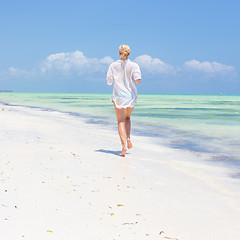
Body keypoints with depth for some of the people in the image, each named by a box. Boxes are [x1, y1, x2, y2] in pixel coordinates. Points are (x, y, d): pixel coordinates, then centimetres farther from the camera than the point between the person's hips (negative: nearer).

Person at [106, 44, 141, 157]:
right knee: (127, 118, 23)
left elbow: (109, 82, 1)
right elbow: (138, 80, -13)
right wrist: (134, 77, 9)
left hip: (118, 95, -1)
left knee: (121, 121, -2)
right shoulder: (134, 65, -4)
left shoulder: (114, 65, -2)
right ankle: (128, 138, 5)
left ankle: (124, 145, -17)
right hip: (131, 95, 1)